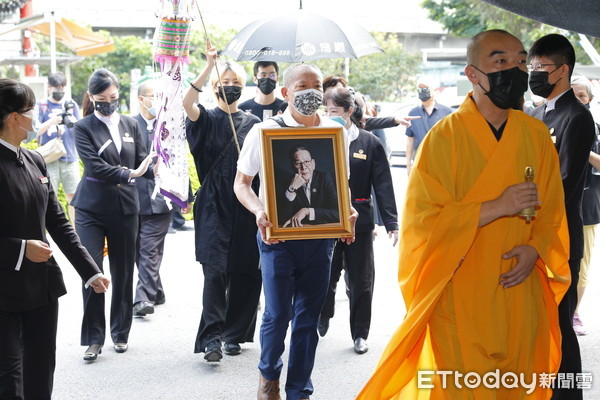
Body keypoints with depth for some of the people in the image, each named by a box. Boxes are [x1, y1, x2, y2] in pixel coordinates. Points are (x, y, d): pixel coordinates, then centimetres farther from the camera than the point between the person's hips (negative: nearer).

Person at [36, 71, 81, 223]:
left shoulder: (72, 105, 10)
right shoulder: (41, 106, 2)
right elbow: (36, 131, -8)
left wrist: (72, 120, -15)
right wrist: (55, 120, -21)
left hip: (70, 158, 2)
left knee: (74, 197, 2)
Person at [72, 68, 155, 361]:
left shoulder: (130, 125, 11)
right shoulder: (84, 128, -2)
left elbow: (142, 161, 3)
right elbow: (95, 165, -14)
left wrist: (156, 170, -19)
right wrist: (129, 174, -25)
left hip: (125, 208, 3)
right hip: (92, 208, -3)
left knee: (123, 273, 9)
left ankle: (121, 333, 22)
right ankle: (93, 339, 1)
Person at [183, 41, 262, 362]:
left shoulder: (253, 124, 11)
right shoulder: (207, 120, 3)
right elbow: (187, 102, -19)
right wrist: (209, 67, -27)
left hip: (246, 208, 3)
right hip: (215, 207, -3)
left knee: (245, 274, 4)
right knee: (215, 271, -13)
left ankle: (234, 334, 19)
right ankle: (211, 338, -12)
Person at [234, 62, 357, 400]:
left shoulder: (334, 132, 5)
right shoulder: (265, 131, -2)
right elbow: (242, 183, 3)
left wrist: (346, 211, -6)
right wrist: (259, 211, -17)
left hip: (320, 236, 2)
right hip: (278, 235, -2)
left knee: (308, 317, 7)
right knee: (278, 314, -1)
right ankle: (269, 373, 29)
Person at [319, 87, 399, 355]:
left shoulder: (370, 143, -1)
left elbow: (383, 185, -2)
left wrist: (391, 223, -6)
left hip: (359, 220, -1)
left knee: (361, 281, 7)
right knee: (324, 277, 8)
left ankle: (360, 334, 21)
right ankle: (322, 321, 34)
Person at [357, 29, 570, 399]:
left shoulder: (536, 135, 3)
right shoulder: (445, 138, -11)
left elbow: (552, 212, 9)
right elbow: (423, 220, -15)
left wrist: (535, 249, -10)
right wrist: (497, 207, -21)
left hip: (519, 295, 4)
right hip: (460, 299, -4)